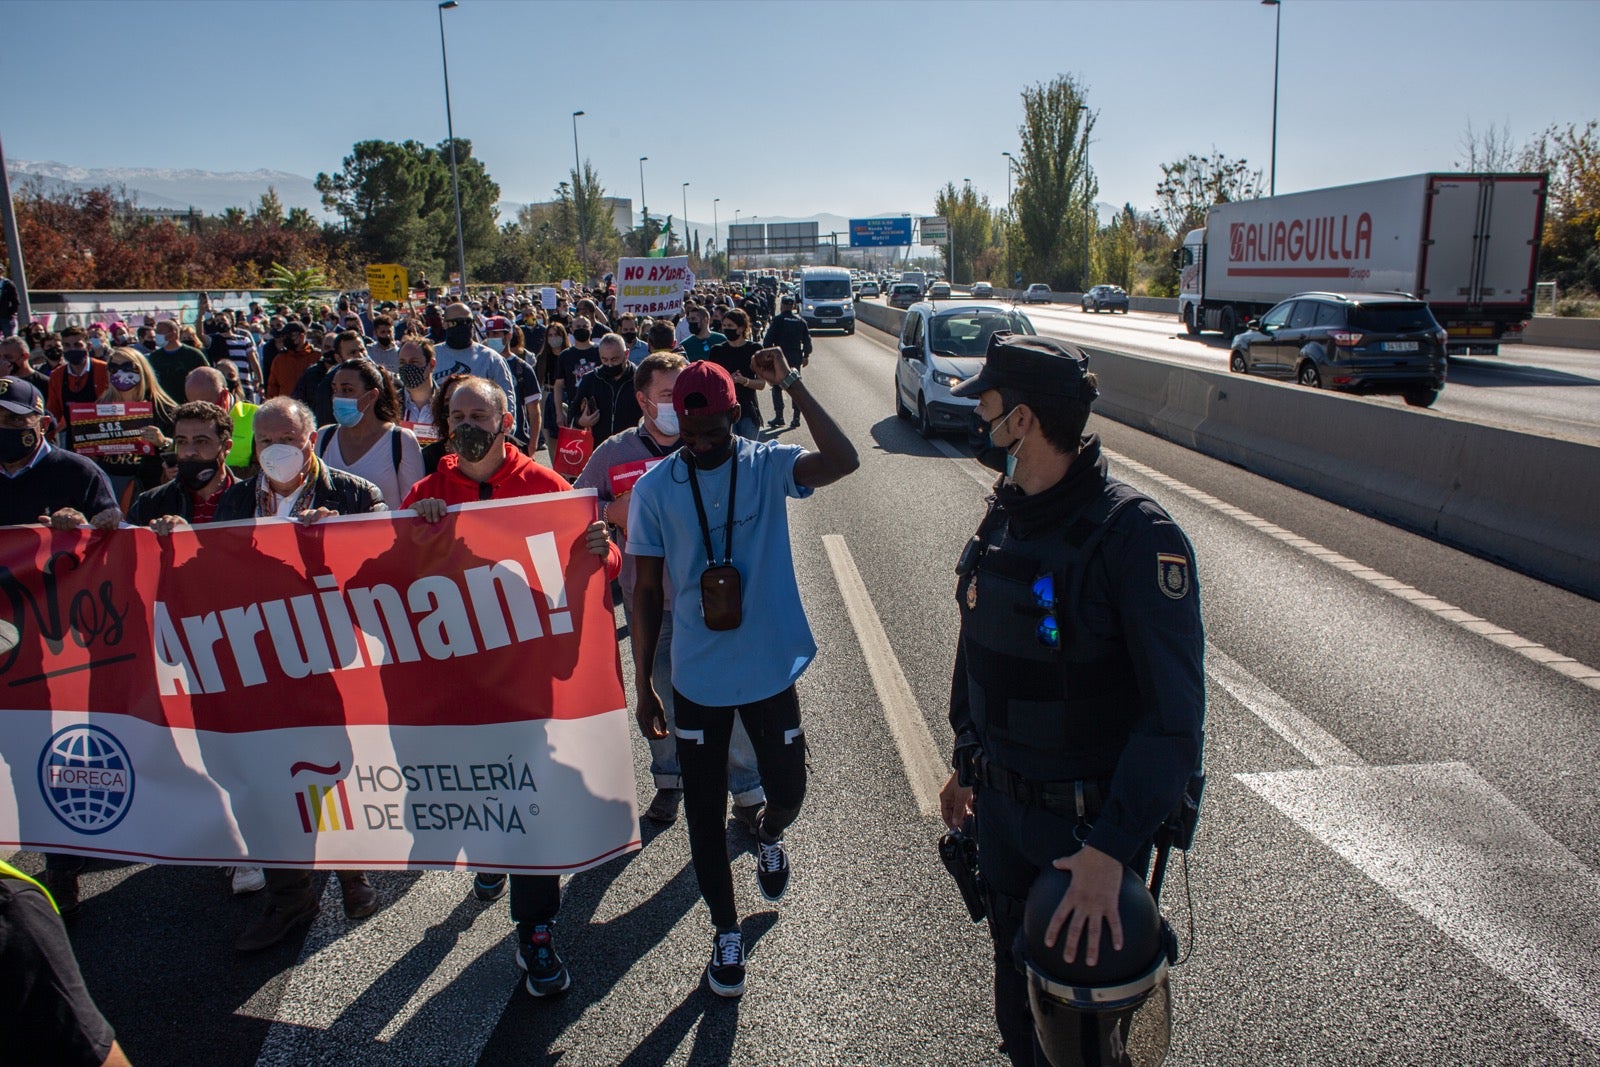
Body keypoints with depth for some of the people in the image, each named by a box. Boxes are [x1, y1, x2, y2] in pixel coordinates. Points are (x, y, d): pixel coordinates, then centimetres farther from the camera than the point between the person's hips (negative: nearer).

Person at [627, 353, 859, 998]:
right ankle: (726, 930, 33)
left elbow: (843, 460, -28)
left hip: (770, 671, 0)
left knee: (788, 791, 11)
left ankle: (769, 836, 49)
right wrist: (644, 685, 0)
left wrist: (792, 385, -29)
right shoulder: (655, 488, -7)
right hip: (697, 679, 1)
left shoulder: (768, 466, -8)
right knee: (705, 811, 10)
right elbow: (647, 591, -1)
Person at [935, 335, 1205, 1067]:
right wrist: (966, 765, 16)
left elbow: (1175, 711, -27)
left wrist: (1110, 849, -31)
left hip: (1090, 822, -6)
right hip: (1000, 808, 6)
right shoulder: (1003, 518, -1)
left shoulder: (1135, 537, -24)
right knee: (1015, 983, 25)